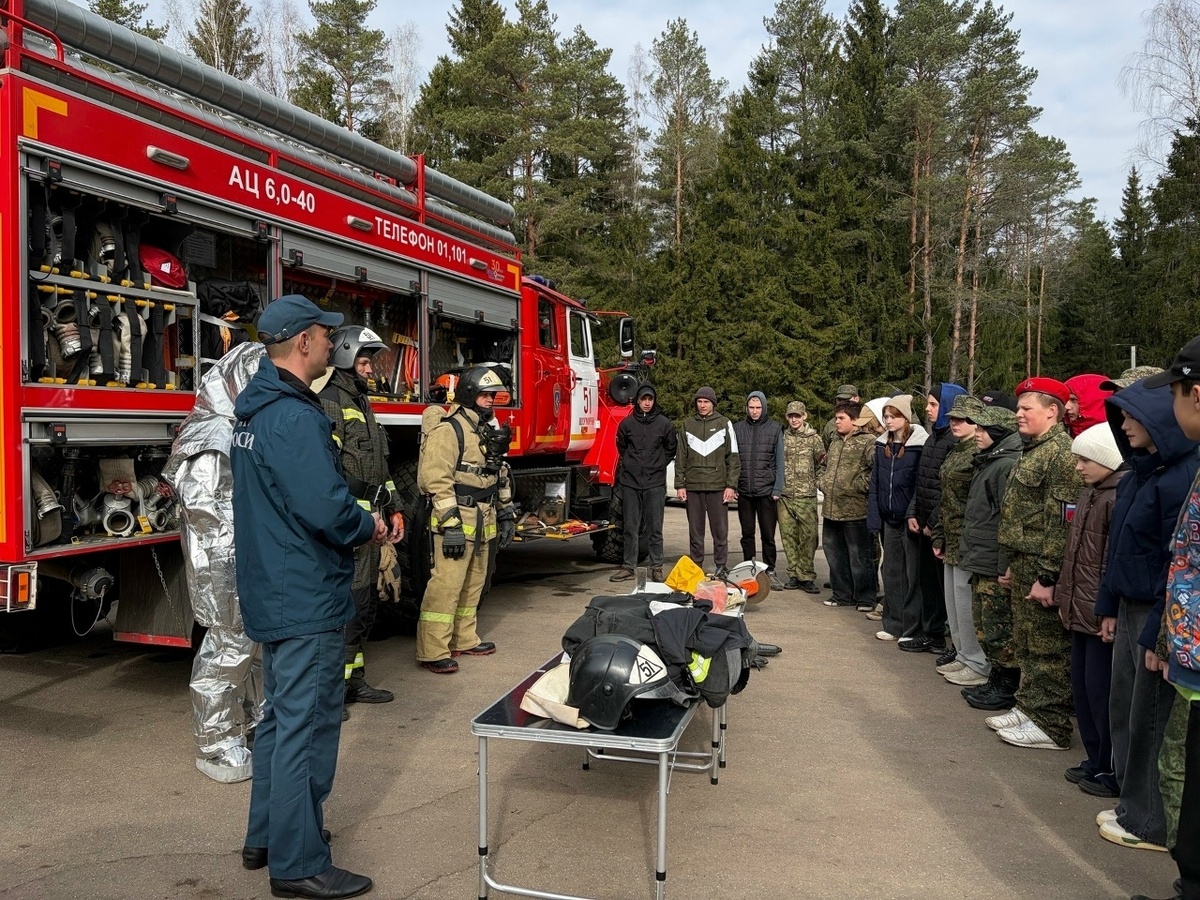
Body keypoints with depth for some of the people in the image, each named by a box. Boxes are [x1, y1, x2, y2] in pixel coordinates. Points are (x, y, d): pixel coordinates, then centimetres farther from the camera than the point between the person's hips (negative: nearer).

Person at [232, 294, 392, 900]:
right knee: (306, 726, 0)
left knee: (281, 717, 21)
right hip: (308, 600, -10)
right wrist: (368, 527, -8)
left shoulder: (254, 410, 10)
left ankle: (266, 837, 33)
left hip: (272, 594, 10)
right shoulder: (295, 417, -22)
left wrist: (355, 522, 8)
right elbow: (326, 510, -28)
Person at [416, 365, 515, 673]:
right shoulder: (449, 430, -11)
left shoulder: (489, 431, 18)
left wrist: (507, 515, 20)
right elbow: (436, 479, -19)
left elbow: (501, 476, 24)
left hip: (483, 523, 9)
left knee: (473, 583, 16)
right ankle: (433, 651, -8)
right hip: (456, 521, -9)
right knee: (446, 584, -11)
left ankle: (464, 639, 27)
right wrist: (450, 523, -23)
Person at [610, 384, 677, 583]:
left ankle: (656, 567, 9)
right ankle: (629, 566, 12)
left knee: (655, 527, 2)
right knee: (630, 527, 6)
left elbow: (671, 448, 12)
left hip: (655, 482, -1)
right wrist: (631, 463, 12)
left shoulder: (664, 423, 1)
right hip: (630, 481, 2)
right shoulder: (627, 423, 5)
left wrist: (657, 464, 7)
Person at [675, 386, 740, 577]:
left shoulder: (724, 424, 4)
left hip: (718, 487, -2)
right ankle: (695, 567, 15)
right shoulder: (687, 424, 10)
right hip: (693, 487, 2)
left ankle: (721, 567, 10)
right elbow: (681, 457, 11)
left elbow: (733, 457, 2)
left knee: (720, 531, 2)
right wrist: (680, 484, 4)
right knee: (695, 531, 7)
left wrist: (731, 485, -5)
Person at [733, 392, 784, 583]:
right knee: (747, 534, 9)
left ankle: (769, 571, 11)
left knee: (768, 534, 1)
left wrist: (777, 489, -6)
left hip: (767, 491, -2)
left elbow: (779, 461, 1)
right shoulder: (737, 428, 7)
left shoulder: (775, 429, 3)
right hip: (744, 490, 2)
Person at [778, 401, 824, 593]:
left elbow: (822, 465, 4)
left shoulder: (814, 438, 3)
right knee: (788, 536, 5)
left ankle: (806, 577, 2)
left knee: (808, 536, -5)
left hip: (806, 495, -3)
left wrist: (814, 481, -7)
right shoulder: (782, 437, 10)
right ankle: (794, 575, 14)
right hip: (784, 495, 3)